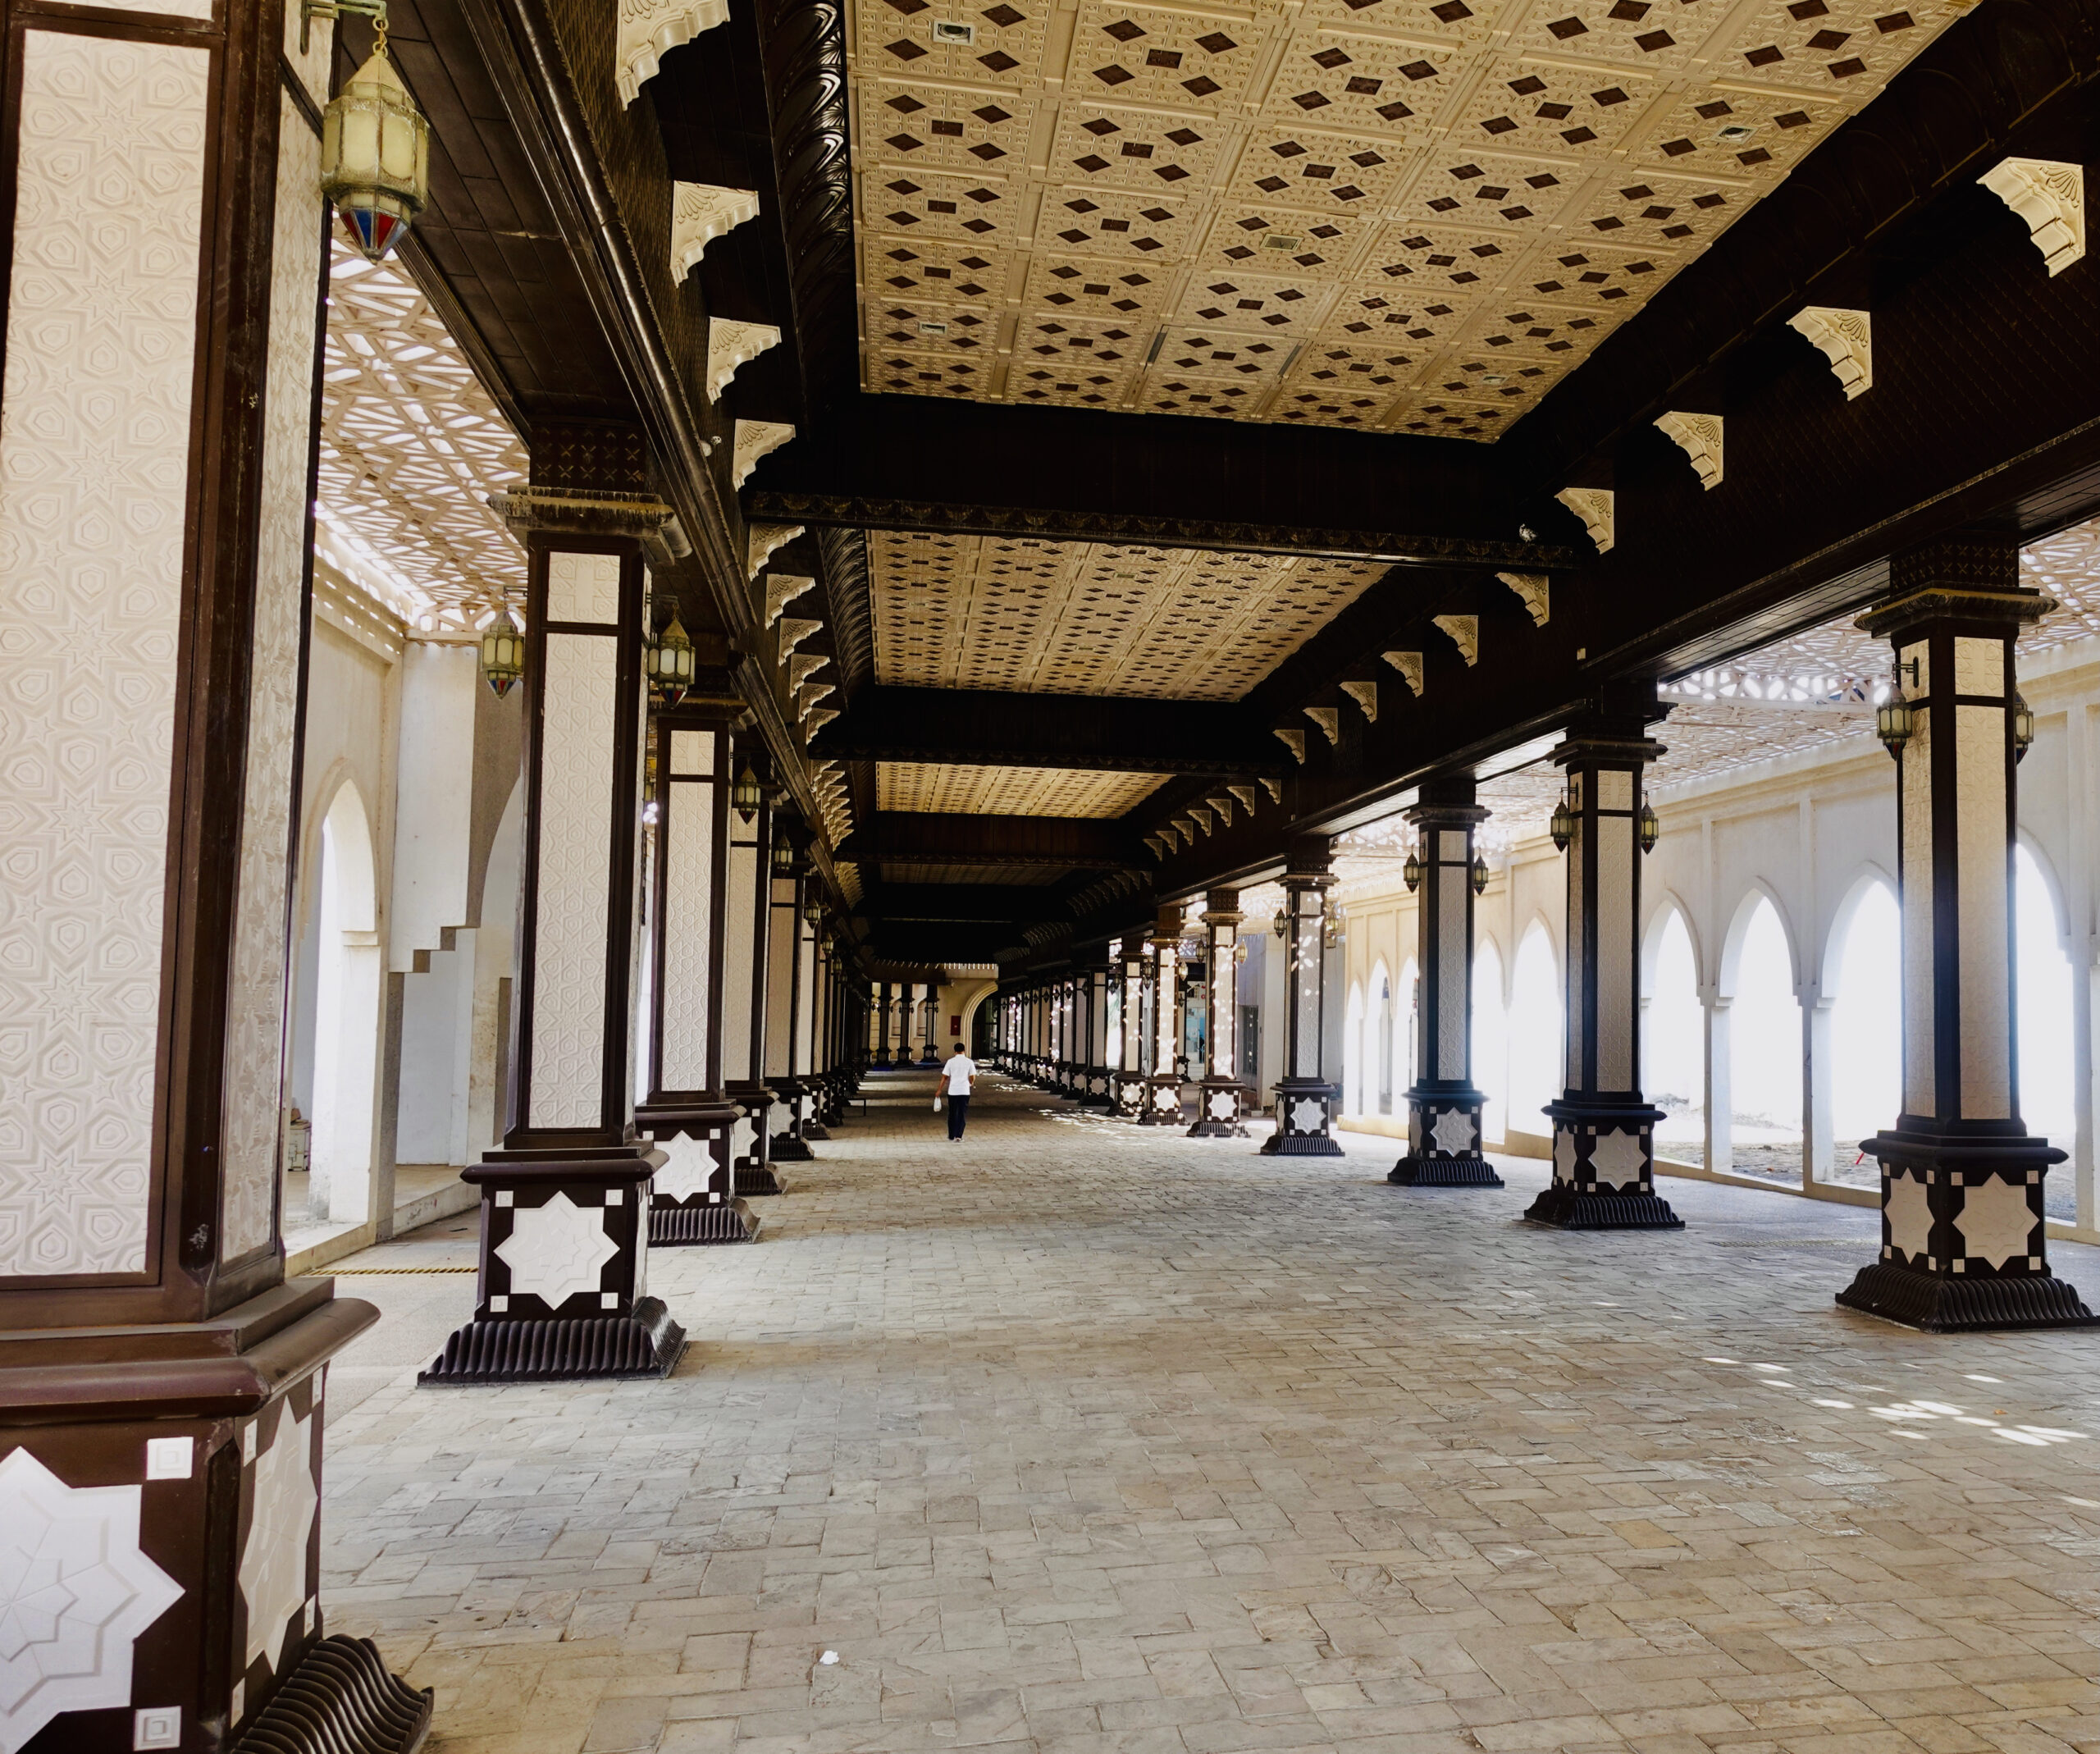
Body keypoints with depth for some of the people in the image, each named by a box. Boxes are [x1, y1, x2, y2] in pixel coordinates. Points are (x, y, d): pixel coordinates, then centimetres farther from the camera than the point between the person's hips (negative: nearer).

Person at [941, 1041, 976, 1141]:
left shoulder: (951, 1061, -1)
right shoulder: (969, 1062, -1)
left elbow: (944, 1077, -1)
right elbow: (973, 1077, 0)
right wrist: (970, 1083, 22)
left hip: (952, 1091, 1)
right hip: (964, 1091, 0)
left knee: (952, 1114, 12)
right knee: (962, 1115, 5)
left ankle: (951, 1137, 19)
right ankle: (958, 1136, -4)